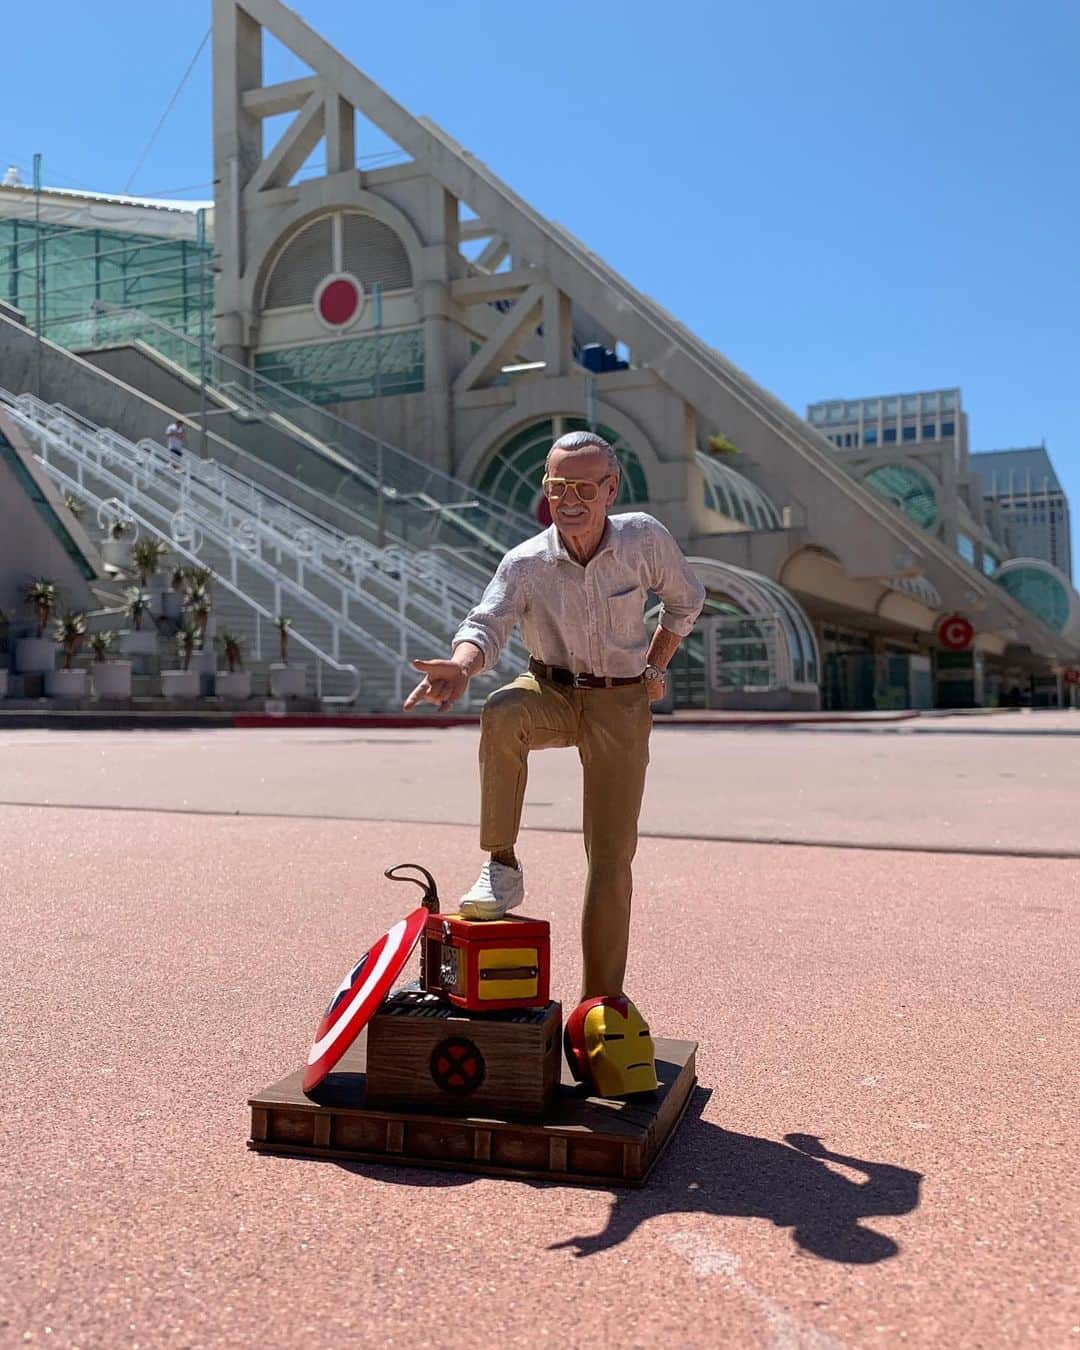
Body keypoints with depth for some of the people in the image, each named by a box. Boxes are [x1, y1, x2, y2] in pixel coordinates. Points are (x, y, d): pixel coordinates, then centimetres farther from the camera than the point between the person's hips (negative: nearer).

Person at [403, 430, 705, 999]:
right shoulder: (525, 564, -13)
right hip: (551, 691, 0)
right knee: (501, 713, -38)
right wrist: (461, 665, -50)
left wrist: (653, 669, 4)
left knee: (611, 856, -4)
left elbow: (685, 599, 8)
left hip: (621, 704, 0)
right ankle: (501, 866, -23)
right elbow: (487, 624, -28)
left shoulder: (644, 537, -10)